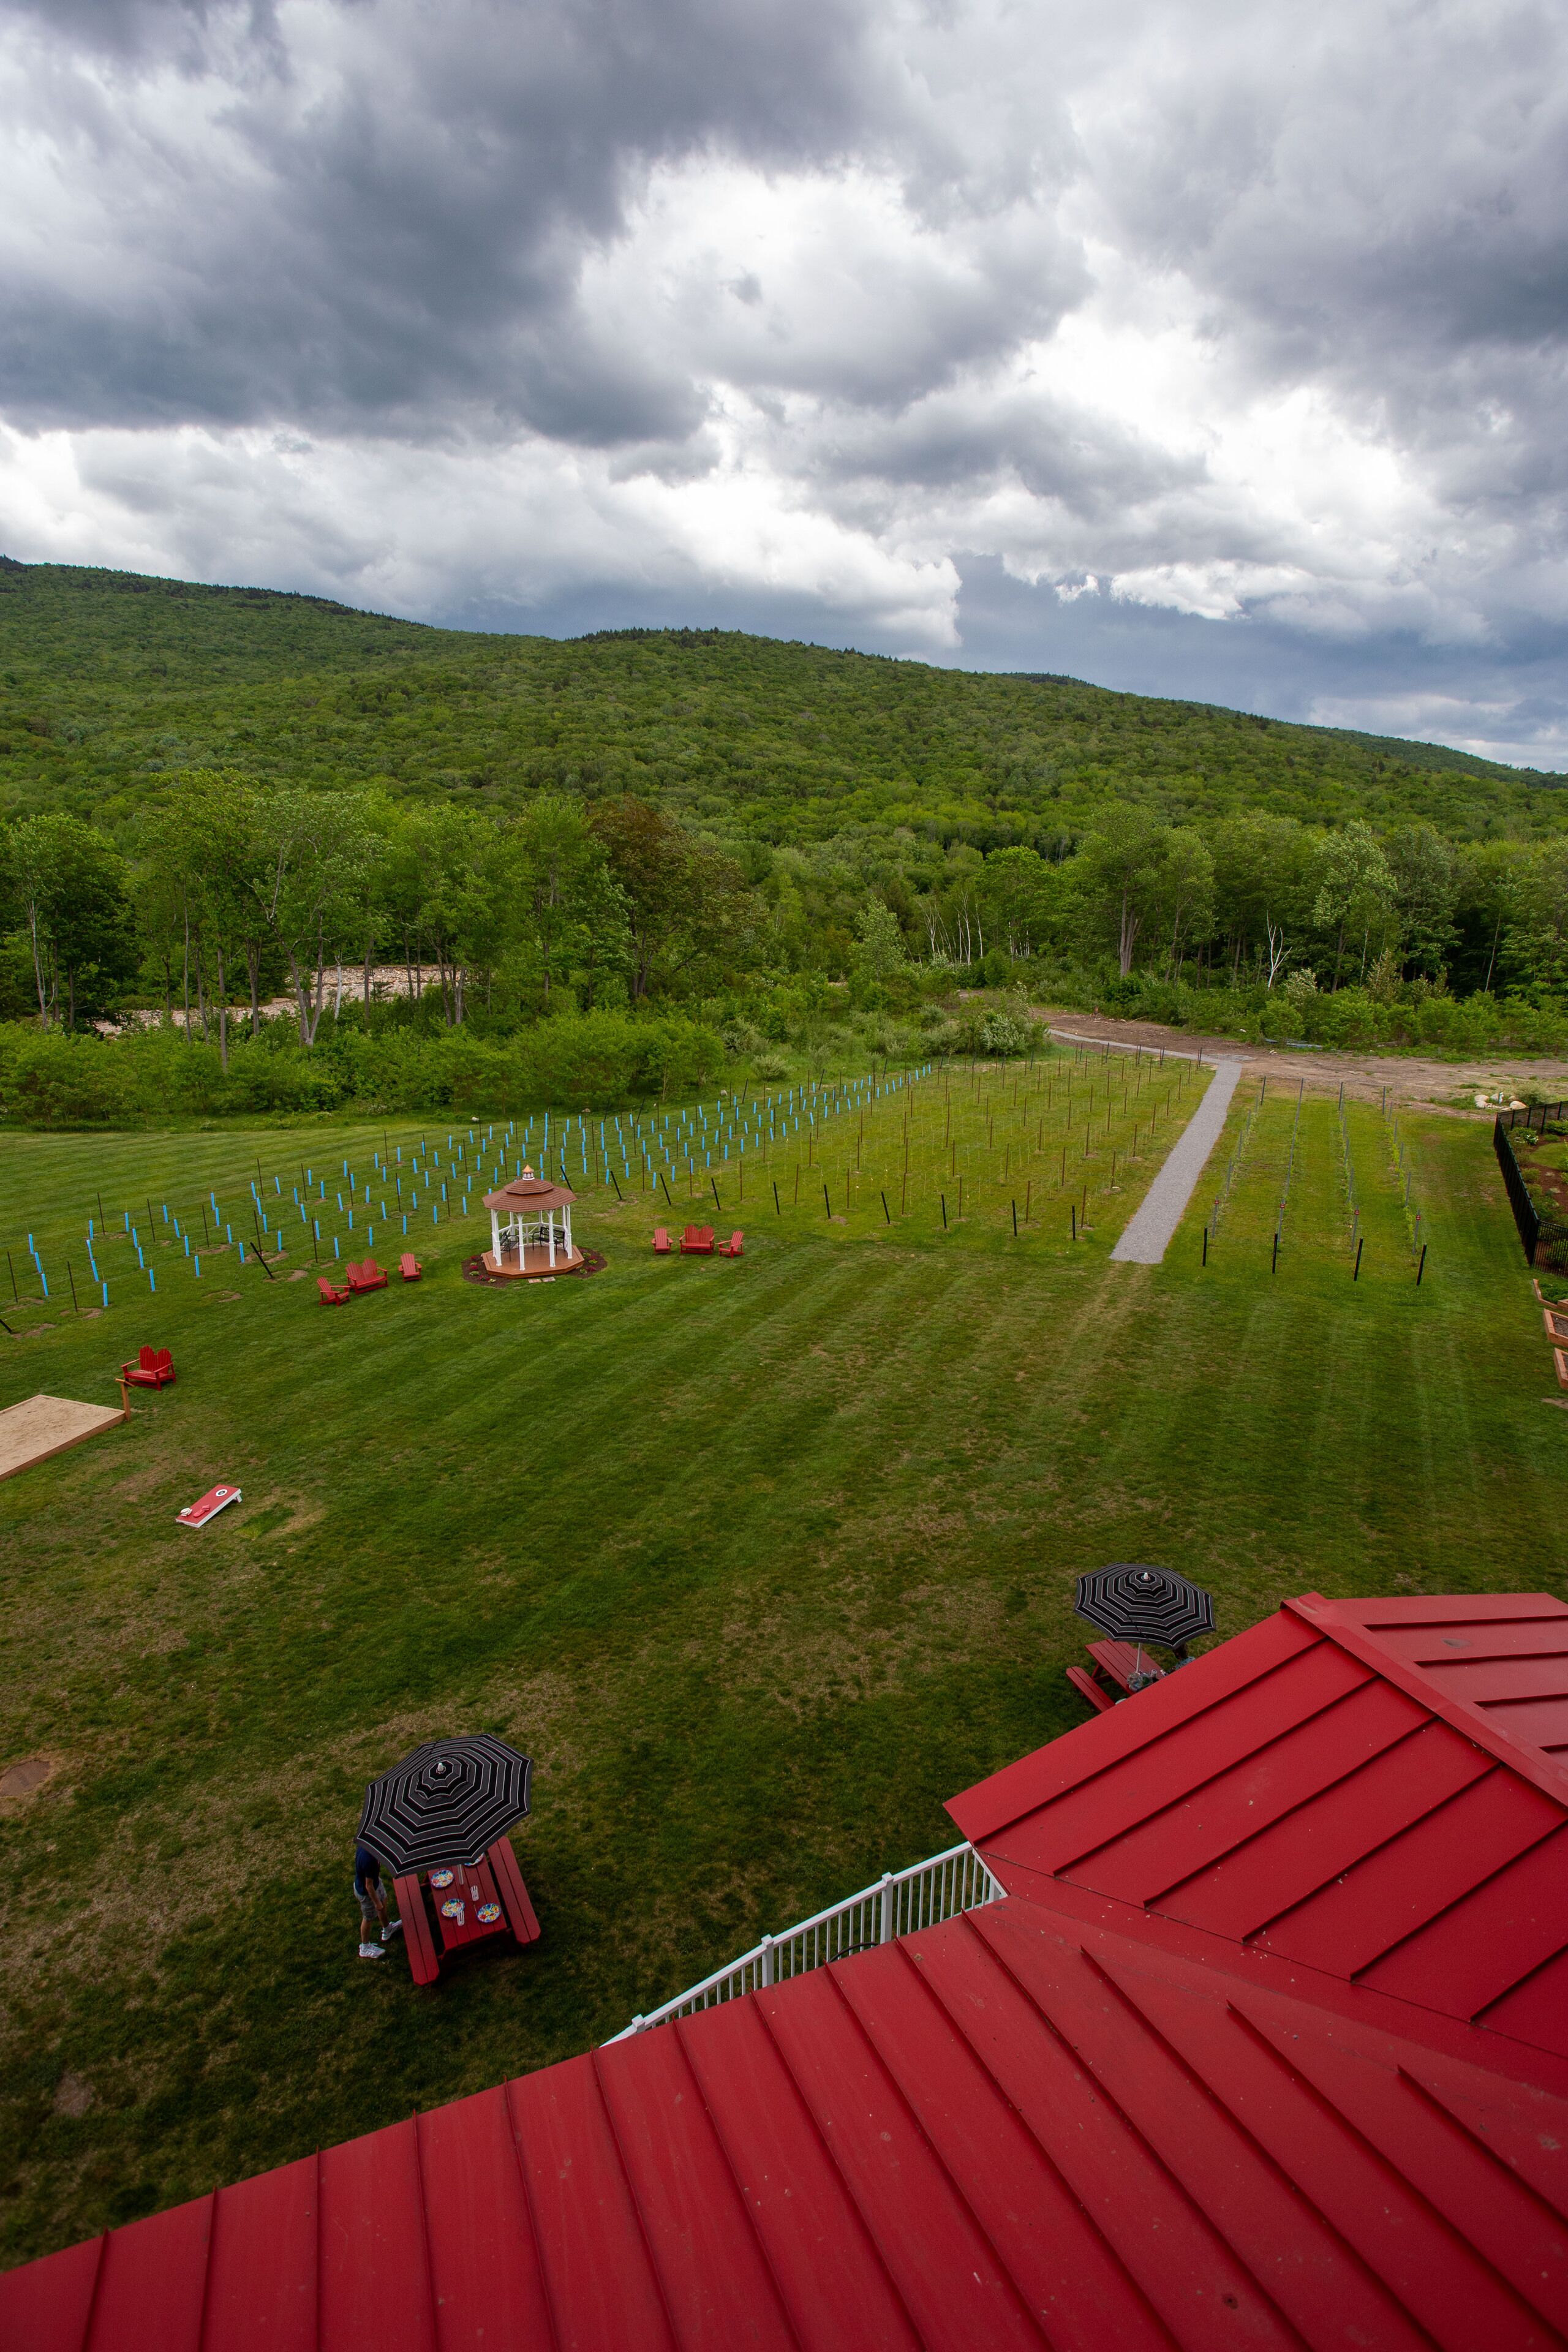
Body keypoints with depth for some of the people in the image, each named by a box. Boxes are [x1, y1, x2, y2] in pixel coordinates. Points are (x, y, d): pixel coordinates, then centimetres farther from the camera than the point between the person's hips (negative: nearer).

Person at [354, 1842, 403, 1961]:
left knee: (383, 1901, 30)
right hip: (366, 1892, -7)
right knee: (369, 1918, 20)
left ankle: (387, 1929, 56)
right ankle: (365, 1948, 46)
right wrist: (377, 1902, -13)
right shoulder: (369, 1859, -45)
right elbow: (369, 1886, -30)